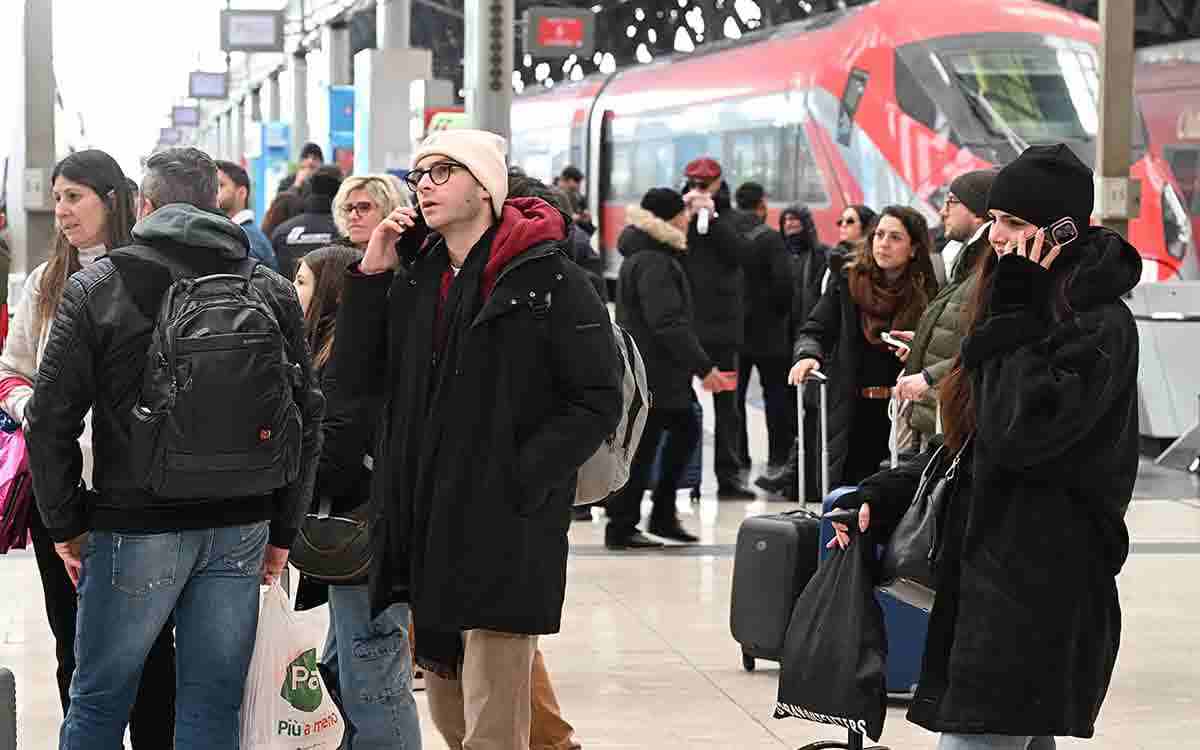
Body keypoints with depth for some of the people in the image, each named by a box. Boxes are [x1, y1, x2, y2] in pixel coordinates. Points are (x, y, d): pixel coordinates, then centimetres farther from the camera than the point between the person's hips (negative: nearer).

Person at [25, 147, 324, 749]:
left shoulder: (93, 289, -3)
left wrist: (64, 524, 6)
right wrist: (282, 530, 14)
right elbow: (306, 416, 8)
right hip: (240, 530, 3)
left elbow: (51, 419, -5)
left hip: (134, 529, -3)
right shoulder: (272, 292, 6)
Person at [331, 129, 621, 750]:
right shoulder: (412, 276, 12)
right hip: (424, 529, 7)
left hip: (504, 535, -6)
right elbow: (356, 377, 7)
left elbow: (597, 401, -9)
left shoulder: (548, 279, -6)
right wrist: (370, 275, -1)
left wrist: (520, 482, -16)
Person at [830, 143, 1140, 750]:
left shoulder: (1100, 328, -12)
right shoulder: (1031, 311, 18)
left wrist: (1016, 314, -16)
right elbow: (971, 444, 22)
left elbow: (1017, 436, -23)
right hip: (987, 561, 9)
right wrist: (881, 500, 11)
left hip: (1040, 581, -9)